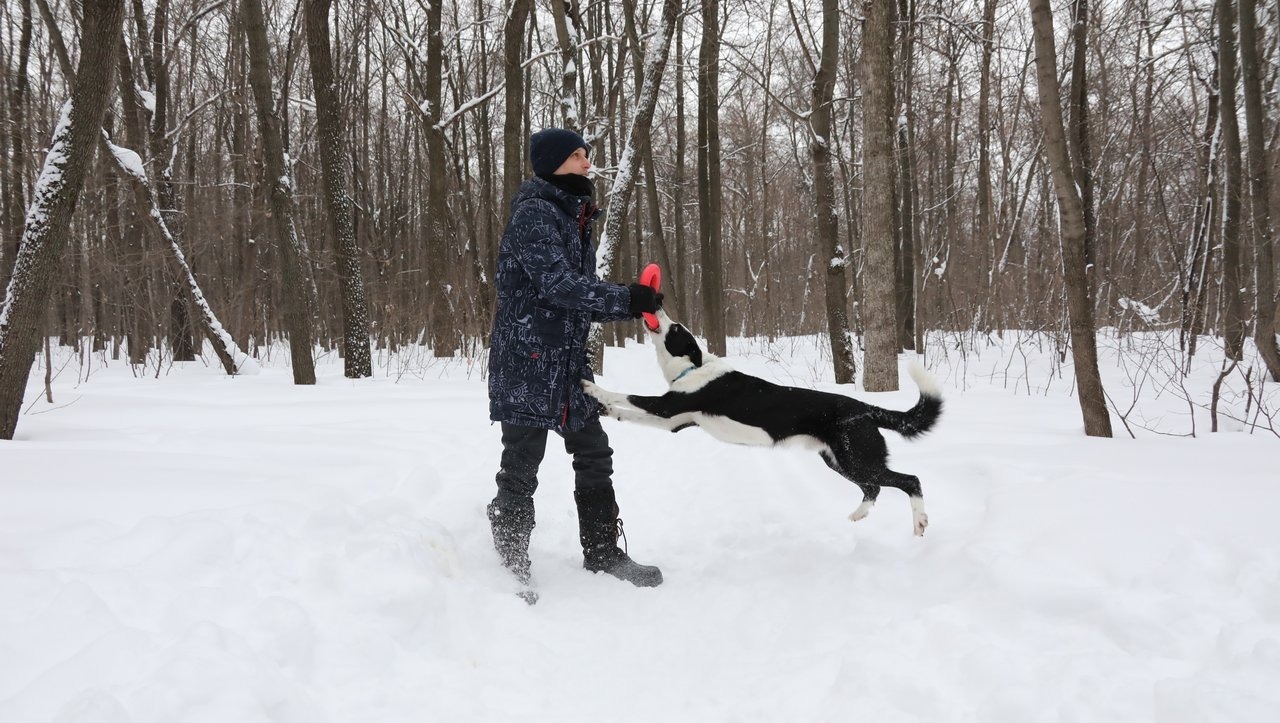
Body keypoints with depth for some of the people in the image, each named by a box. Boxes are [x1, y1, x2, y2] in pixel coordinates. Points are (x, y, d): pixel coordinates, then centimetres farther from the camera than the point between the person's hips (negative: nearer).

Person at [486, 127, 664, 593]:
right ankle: (510, 566, 11)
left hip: (569, 362, 9)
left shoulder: (573, 219, 16)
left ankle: (602, 553, 24)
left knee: (594, 455, 13)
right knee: (521, 465, -2)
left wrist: (628, 307, 2)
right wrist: (625, 299, -24)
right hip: (526, 361, -9)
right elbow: (557, 283, -24)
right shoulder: (533, 215, -12)